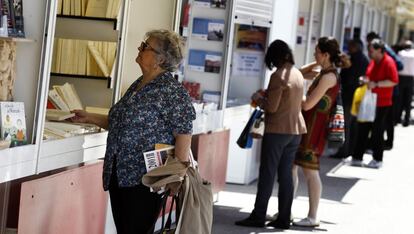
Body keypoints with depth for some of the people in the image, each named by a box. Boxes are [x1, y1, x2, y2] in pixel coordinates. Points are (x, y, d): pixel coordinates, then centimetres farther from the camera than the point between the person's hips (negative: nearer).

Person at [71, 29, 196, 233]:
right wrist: (89, 118, 20)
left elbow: (183, 134, -16)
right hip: (119, 176, 9)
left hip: (144, 180, -9)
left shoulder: (172, 92, -13)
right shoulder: (137, 86, 14)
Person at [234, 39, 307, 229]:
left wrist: (258, 99, 0)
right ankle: (284, 218, 12)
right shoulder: (297, 74, 10)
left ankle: (258, 216, -1)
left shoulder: (278, 76, -15)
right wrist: (266, 94, 17)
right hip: (295, 130, 8)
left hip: (277, 130, -8)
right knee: (286, 175, 10)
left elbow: (272, 107, -16)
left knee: (267, 174, -3)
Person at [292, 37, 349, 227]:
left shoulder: (328, 77, -16)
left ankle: (312, 217, 3)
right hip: (306, 125, 10)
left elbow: (308, 104, -19)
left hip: (314, 128, -10)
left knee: (310, 171, -4)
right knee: (291, 167, 12)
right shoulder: (323, 74, 13)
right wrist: (316, 64, 13)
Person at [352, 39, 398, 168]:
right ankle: (357, 157, 11)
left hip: (382, 103, -7)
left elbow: (394, 81, -20)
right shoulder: (373, 61, 11)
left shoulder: (388, 62, -13)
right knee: (363, 129, 6)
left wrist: (376, 84, -22)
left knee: (377, 131, 0)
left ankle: (377, 159, 12)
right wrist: (366, 80, 5)